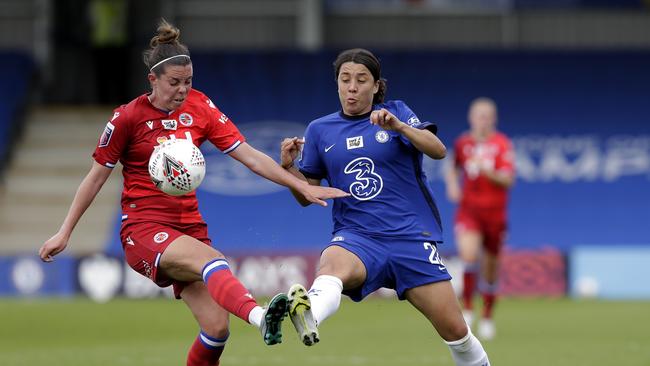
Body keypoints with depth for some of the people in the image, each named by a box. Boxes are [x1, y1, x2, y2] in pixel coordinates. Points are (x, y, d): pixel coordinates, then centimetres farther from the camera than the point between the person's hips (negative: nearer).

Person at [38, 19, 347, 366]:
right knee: (211, 259, -36)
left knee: (217, 327, -8)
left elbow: (249, 156, 2)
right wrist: (64, 232, 2)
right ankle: (260, 317, -64)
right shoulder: (127, 118, -5)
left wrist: (301, 186, -7)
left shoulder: (199, 108, 5)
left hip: (189, 227, 5)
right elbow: (96, 177, 2)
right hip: (144, 228, -5)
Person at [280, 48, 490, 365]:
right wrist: (289, 166, -4)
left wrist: (399, 127, -25)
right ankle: (307, 317, -70)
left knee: (455, 330, -4)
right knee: (331, 266, -39)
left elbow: (438, 150, -9)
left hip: (411, 235, 1)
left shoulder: (396, 112, 7)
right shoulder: (320, 130, 11)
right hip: (357, 237, -1)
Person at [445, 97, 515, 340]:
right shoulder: (463, 143, 6)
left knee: (490, 268, 8)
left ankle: (487, 318, 26)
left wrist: (487, 171, -27)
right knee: (469, 254, -25)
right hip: (468, 209, 1)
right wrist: (452, 185, 5)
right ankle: (467, 308, -11)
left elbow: (508, 179, -11)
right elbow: (453, 168, 25)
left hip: (494, 211, -1)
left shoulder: (502, 144, -4)